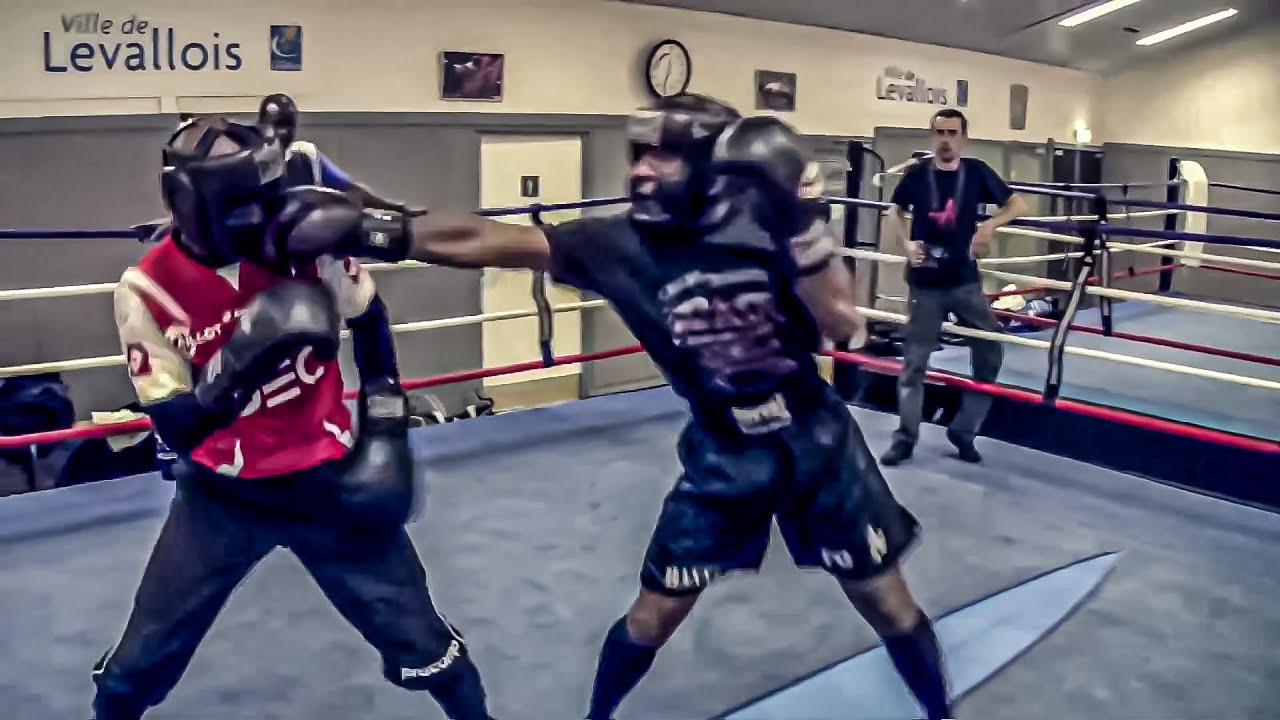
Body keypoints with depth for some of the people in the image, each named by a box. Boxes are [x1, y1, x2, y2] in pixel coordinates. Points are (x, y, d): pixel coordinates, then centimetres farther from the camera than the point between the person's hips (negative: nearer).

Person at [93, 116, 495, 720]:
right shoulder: (147, 290, -16)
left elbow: (368, 321, 6)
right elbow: (176, 431, -16)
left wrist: (386, 430, 1)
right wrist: (237, 368, -35)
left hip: (327, 480, 1)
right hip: (222, 495, 0)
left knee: (421, 646, 5)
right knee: (137, 667, 10)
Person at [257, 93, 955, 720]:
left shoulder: (767, 223, -16)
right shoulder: (620, 243, -15)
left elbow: (842, 323, -19)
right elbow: (485, 240, -23)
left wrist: (801, 224, -29)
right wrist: (366, 230, -32)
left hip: (820, 449, 0)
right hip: (722, 460, 1)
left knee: (886, 602, 14)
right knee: (652, 613, 8)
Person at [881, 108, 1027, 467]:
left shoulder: (976, 171, -3)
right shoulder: (916, 174, -3)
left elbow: (1018, 205, 3)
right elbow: (895, 213, 11)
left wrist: (989, 225, -16)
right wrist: (907, 244, -7)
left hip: (965, 281, 1)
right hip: (925, 283, -1)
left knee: (990, 352, 3)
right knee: (914, 360, 3)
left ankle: (963, 430, 18)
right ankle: (905, 436, 14)